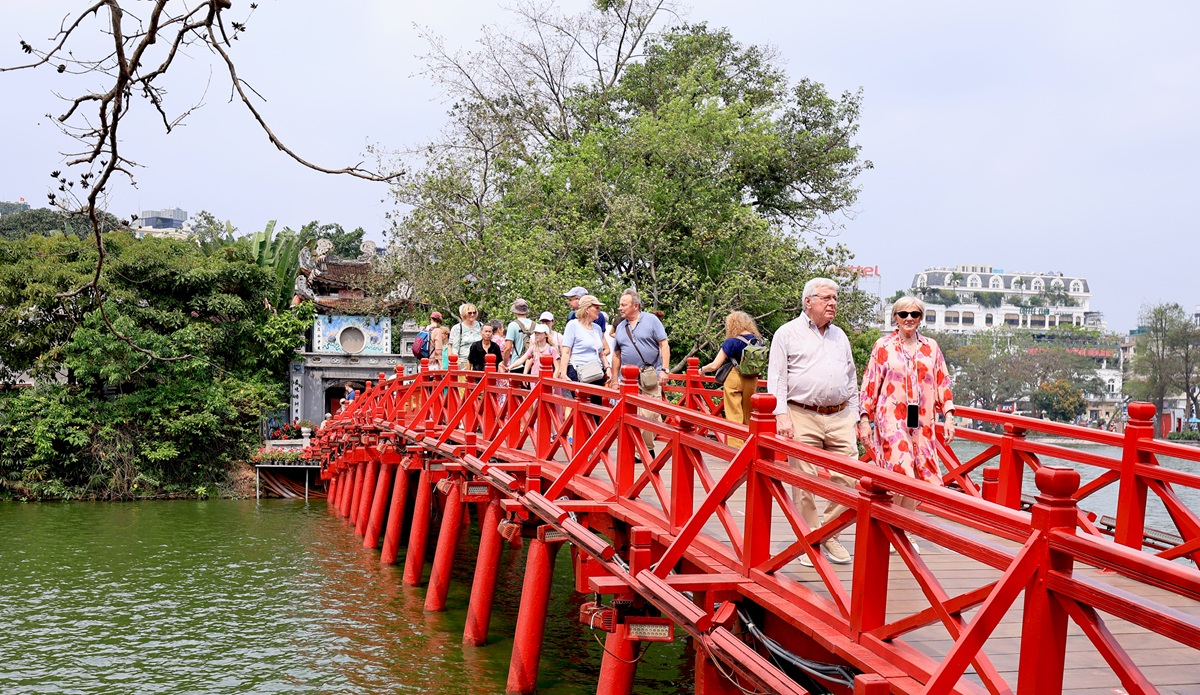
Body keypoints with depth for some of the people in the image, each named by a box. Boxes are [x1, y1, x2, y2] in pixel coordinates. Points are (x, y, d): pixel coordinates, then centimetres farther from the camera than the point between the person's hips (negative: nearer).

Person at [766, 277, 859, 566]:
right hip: (802, 417, -4)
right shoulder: (788, 333, 4)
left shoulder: (840, 336, 19)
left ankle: (829, 534, 15)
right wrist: (781, 415, -11)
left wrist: (853, 417, 17)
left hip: (839, 417, 5)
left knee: (848, 479, -2)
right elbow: (776, 378, -1)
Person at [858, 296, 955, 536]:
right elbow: (869, 385, 2)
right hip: (891, 419, -4)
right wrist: (864, 420, -3)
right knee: (900, 474, -14)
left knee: (917, 478, 4)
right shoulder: (883, 346, 3)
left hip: (922, 422, 4)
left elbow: (943, 383, 13)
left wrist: (948, 416, 4)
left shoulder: (931, 347, 12)